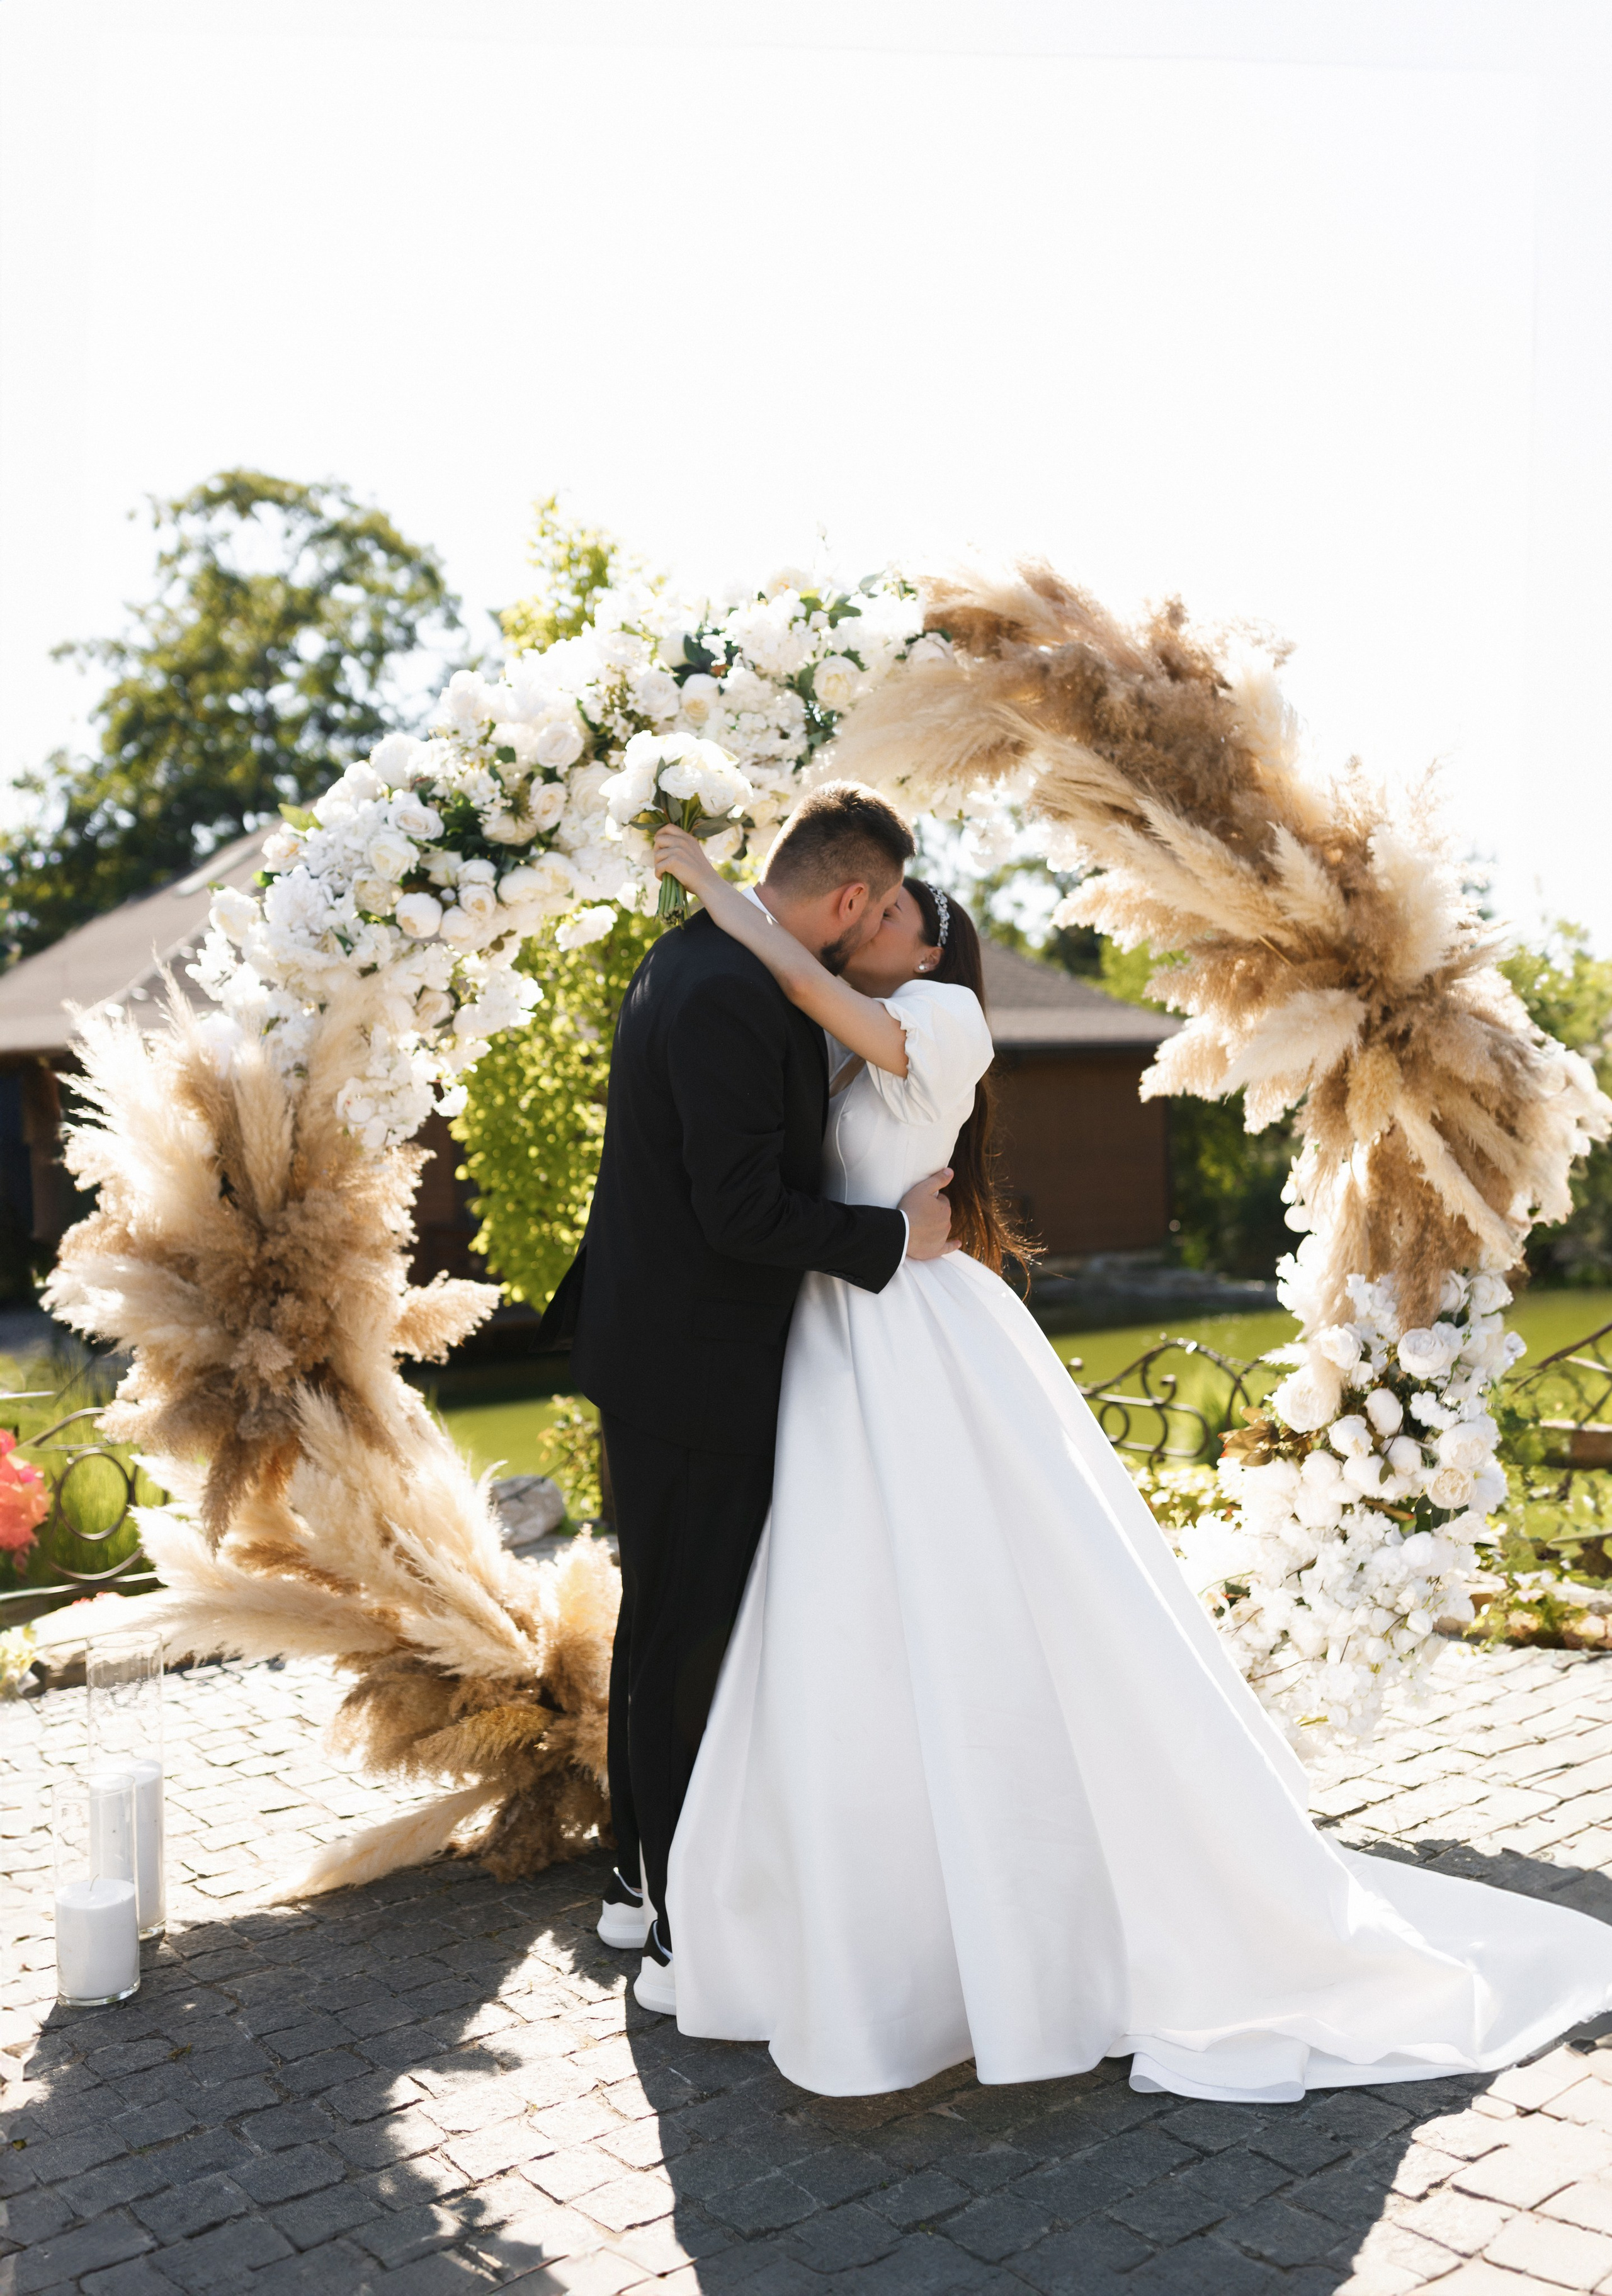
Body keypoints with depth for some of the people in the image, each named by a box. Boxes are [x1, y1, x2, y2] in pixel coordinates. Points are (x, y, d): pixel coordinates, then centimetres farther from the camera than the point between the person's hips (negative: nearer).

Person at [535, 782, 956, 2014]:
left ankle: (644, 1877, 35)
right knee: (691, 1645, 0)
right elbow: (745, 1210, -25)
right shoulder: (730, 997, -23)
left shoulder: (700, 957, 10)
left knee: (663, 1627, 20)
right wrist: (895, 1233, -14)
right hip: (693, 1369, -11)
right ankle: (688, 1939, 14)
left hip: (661, 1347, 11)